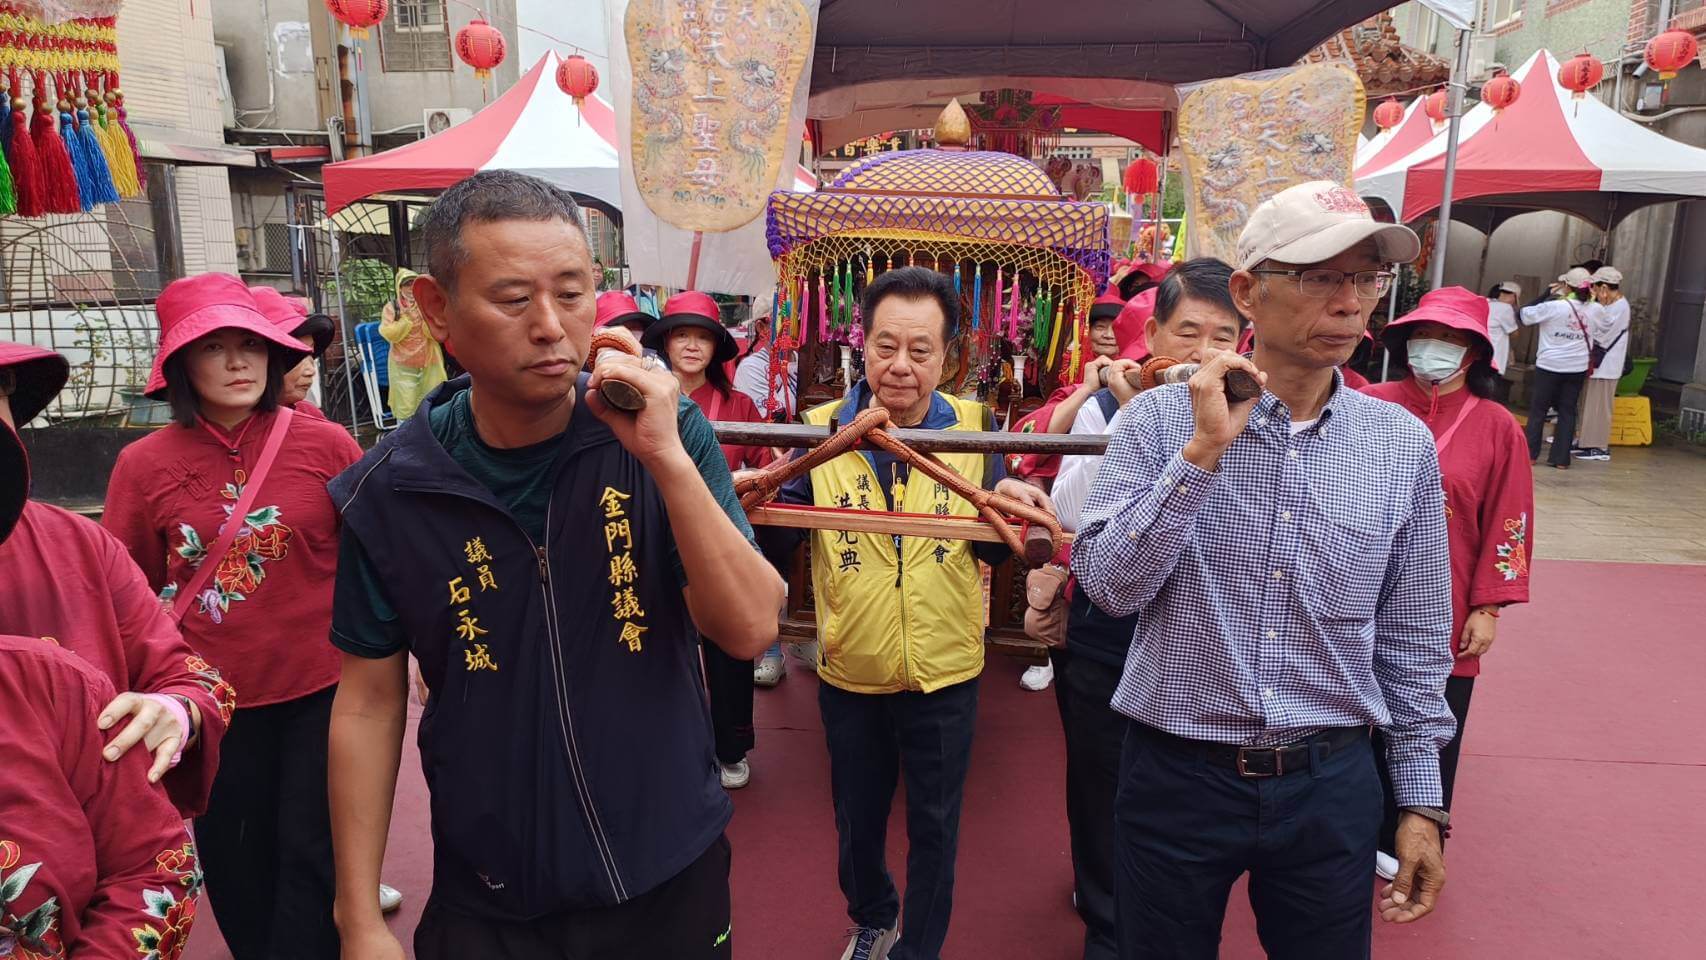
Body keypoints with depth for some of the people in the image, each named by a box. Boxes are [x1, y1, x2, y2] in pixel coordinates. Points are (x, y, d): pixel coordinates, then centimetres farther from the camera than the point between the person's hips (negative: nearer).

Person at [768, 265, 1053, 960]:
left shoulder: (975, 428, -7)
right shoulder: (821, 429, -9)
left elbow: (992, 550, -6)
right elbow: (783, 535, -12)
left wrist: (1007, 508, -26)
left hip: (944, 673, -1)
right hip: (850, 674, 1)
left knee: (934, 827, 17)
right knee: (856, 822, 22)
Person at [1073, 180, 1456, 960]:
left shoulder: (1403, 444, -2)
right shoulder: (1163, 417, -9)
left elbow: (1413, 639, 5)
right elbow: (1109, 586, -17)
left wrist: (1421, 802, 7)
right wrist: (1204, 449, -23)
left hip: (1331, 784, 2)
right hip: (1176, 777, -2)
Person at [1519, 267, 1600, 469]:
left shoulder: (1553, 306, -16)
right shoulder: (1594, 310, -2)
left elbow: (1523, 315, -6)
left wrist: (1547, 294, 2)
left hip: (1550, 365, -3)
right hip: (1577, 368, 4)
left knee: (1538, 410, 7)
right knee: (1567, 412, 9)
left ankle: (1530, 453, 9)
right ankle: (1561, 458, 10)